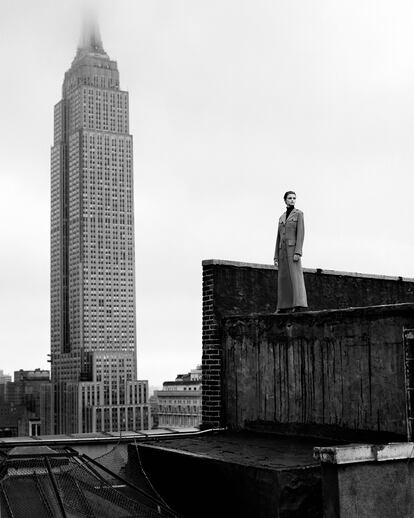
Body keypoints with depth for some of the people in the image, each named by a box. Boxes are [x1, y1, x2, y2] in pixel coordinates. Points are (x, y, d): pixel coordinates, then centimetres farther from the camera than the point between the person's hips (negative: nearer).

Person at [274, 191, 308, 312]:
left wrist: (298, 252, -19)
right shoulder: (281, 218, 19)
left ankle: (300, 304, -22)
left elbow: (301, 233, -9)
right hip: (282, 250, 6)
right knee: (283, 277, 3)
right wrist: (276, 257, 11)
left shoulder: (299, 213, 1)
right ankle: (284, 306, 5)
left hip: (293, 248, -6)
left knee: (295, 276, -16)